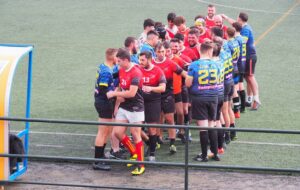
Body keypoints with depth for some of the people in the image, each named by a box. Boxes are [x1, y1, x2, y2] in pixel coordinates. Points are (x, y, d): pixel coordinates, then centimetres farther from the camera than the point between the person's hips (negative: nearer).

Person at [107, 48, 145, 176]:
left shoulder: (136, 73, -21)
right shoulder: (121, 70, 5)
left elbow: (131, 93, -27)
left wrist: (114, 93, -18)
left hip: (135, 109, -8)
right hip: (123, 107, 8)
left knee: (136, 135, -2)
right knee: (117, 132, 4)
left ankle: (141, 165, 7)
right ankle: (134, 153, 25)